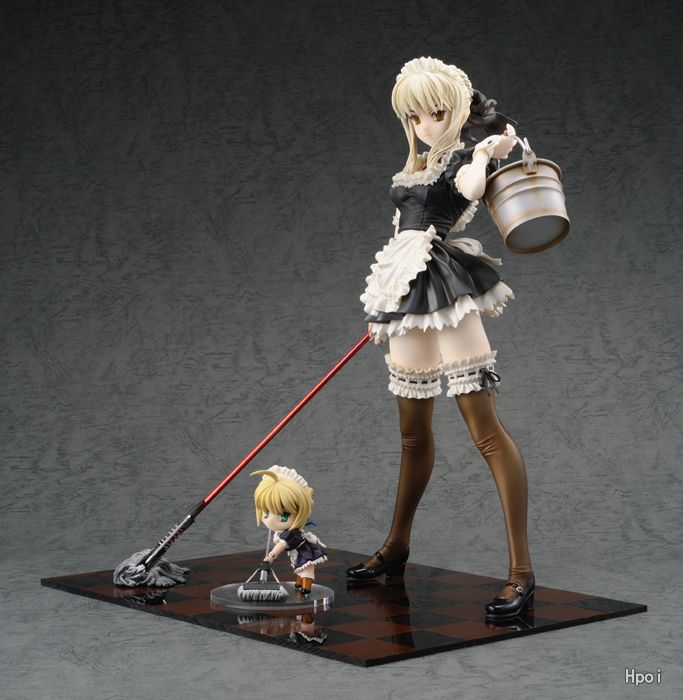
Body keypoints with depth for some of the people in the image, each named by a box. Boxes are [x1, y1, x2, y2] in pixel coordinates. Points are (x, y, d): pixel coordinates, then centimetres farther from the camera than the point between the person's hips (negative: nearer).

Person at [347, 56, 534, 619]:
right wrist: (384, 311, 28)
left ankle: (522, 571, -13)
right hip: (409, 296, 8)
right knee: (414, 430, 17)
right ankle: (396, 547, 32)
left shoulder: (465, 158, -4)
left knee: (484, 426, -13)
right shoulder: (417, 166, 20)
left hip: (448, 296, -8)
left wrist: (486, 152, -20)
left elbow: (470, 187, -31)